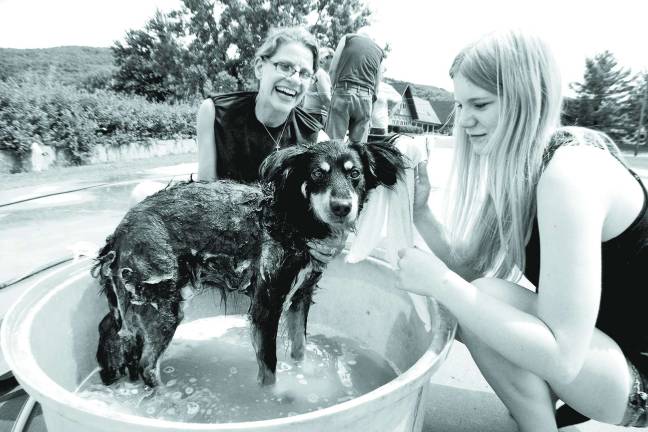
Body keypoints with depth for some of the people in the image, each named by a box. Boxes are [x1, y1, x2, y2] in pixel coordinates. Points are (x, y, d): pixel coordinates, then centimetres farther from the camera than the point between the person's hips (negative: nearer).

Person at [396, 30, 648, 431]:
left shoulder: (569, 173, -29)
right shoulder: (520, 167, -2)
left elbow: (561, 358, -32)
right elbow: (471, 268, -3)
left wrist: (442, 283, -31)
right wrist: (420, 211, -15)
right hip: (586, 350, 8)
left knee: (487, 301, -26)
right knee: (468, 305, 0)